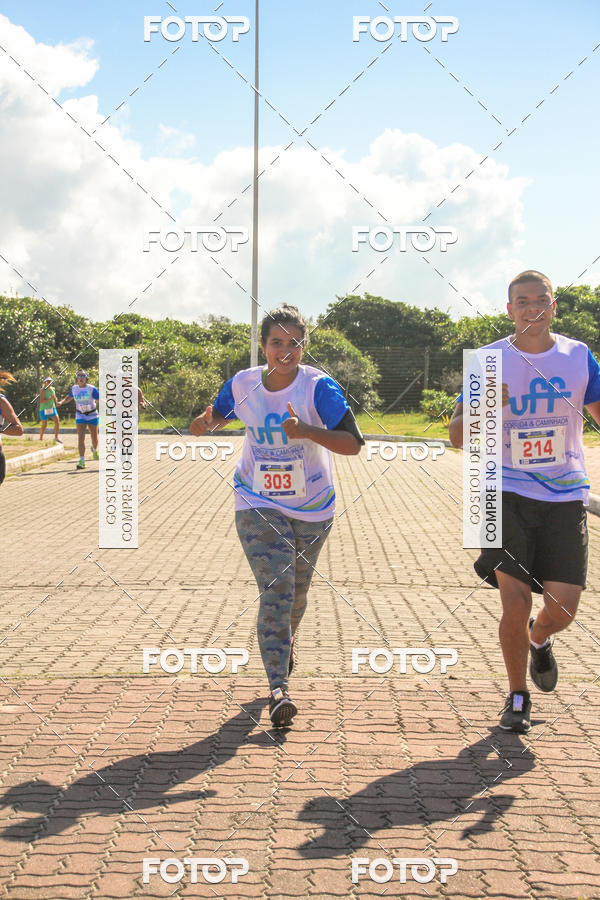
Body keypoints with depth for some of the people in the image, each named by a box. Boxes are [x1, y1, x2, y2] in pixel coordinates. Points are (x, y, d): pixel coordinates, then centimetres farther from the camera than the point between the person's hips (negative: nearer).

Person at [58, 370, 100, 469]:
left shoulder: (92, 389, -14)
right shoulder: (74, 388, -2)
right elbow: (69, 397, 17)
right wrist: (61, 402, -1)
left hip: (92, 415, -1)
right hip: (80, 416, 1)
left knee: (94, 438, 13)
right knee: (81, 438, -15)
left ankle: (94, 450, 49)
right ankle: (82, 461, -19)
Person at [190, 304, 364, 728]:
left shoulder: (319, 387, -16)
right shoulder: (242, 384, -6)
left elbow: (353, 443, -22)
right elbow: (219, 414, 14)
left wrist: (307, 430, -37)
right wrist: (206, 422, -11)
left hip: (312, 508, 0)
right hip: (259, 503, 0)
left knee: (296, 592, 17)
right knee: (275, 591, -14)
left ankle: (286, 642, 50)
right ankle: (279, 688, -17)